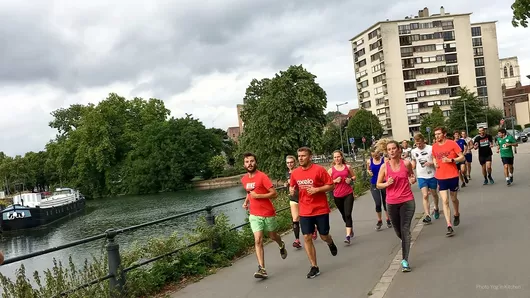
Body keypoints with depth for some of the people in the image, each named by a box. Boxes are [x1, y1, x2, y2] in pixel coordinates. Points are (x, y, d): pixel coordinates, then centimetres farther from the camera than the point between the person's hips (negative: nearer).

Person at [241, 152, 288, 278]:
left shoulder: (262, 176, -16)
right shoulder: (244, 179, 3)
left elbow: (274, 194, -18)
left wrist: (257, 196, -23)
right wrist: (246, 202, 7)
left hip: (268, 213, -3)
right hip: (254, 215, 3)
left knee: (272, 236, 18)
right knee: (258, 241, -9)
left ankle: (281, 245, 53)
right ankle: (262, 269, -11)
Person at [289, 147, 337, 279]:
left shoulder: (319, 169, -12)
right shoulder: (295, 173, 2)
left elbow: (331, 186, -9)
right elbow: (292, 187, 17)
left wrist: (316, 189, -22)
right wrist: (291, 190, -7)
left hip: (321, 209, -3)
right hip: (305, 211, 3)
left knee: (324, 236, 7)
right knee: (307, 238, -2)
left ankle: (330, 242, 46)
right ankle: (314, 267, 9)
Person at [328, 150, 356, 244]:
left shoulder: (348, 167, 3)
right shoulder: (331, 170, 0)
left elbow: (354, 176, 15)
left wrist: (350, 179, -6)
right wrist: (335, 181, -15)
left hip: (348, 194, -1)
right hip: (337, 196, 1)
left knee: (348, 214, -12)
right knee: (344, 214, 15)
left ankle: (348, 235, -14)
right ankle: (350, 229, 40)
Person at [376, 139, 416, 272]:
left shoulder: (406, 163, -4)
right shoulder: (384, 166, -5)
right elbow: (378, 185, 3)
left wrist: (413, 180, -6)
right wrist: (386, 184, -18)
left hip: (407, 201, -1)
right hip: (392, 203, 2)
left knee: (405, 230, -8)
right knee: (398, 231, 15)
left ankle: (405, 260, -6)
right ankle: (406, 241, 49)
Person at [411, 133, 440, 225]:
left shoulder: (431, 148, -9)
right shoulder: (413, 151, 2)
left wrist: (431, 163, -23)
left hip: (432, 175, -1)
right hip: (421, 176, 1)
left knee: (434, 194, 17)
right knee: (425, 195, -10)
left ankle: (436, 208, 44)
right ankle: (427, 216, -11)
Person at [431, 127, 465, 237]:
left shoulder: (452, 143, -8)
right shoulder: (434, 146, 4)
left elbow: (462, 158, -7)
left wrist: (450, 160, -21)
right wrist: (435, 163, 1)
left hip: (453, 176, -2)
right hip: (440, 177, 2)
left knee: (454, 199, 14)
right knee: (445, 201, -6)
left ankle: (457, 215, 46)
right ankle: (449, 226, -7)